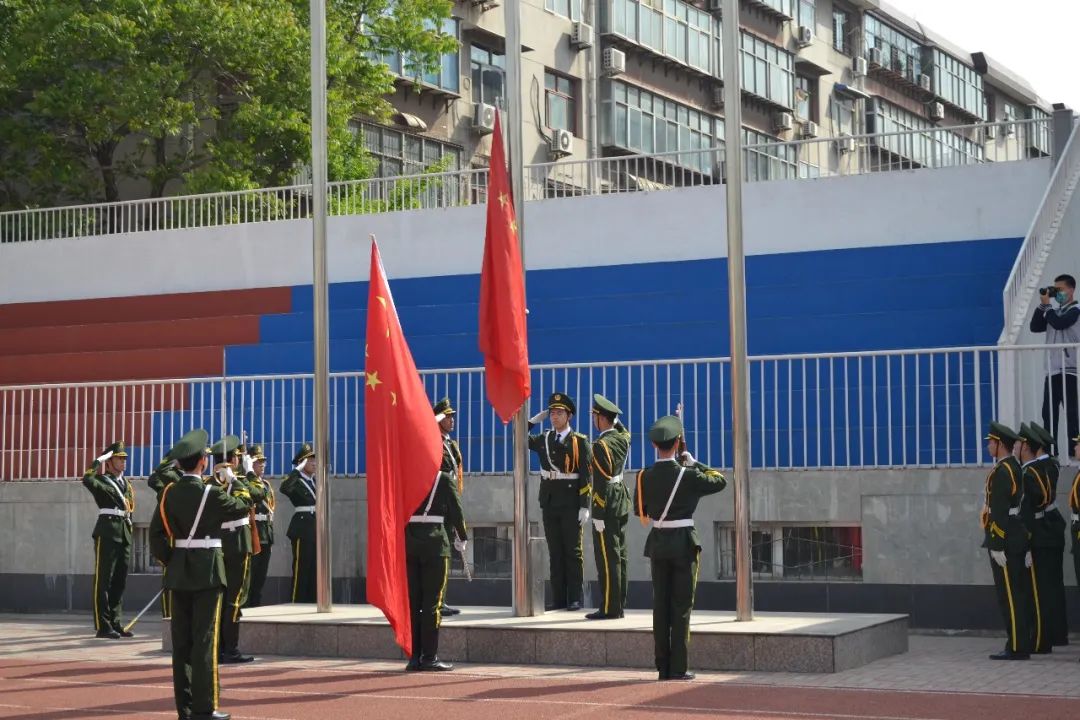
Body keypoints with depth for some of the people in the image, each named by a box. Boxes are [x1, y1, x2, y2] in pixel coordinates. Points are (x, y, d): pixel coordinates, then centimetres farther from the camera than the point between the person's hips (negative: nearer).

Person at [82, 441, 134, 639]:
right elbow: (87, 479, -27)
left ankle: (115, 623, 17)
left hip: (124, 535, 8)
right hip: (107, 533, -8)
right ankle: (103, 626, -4)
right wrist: (99, 461, -16)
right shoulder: (101, 481, -4)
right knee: (103, 580, -5)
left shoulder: (125, 483, 19)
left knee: (119, 581, 10)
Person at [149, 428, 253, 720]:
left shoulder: (169, 493, 2)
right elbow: (241, 508, 4)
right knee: (204, 640, -3)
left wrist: (168, 560, 11)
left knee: (181, 640, 9)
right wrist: (245, 495, 24)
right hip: (207, 572, -5)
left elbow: (156, 532, 2)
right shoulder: (211, 493, -12)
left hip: (178, 573, 5)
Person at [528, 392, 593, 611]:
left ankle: (575, 599, 5)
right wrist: (534, 420, 6)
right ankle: (558, 599, 10)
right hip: (549, 503, 5)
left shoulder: (580, 442, -3)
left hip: (571, 504, -5)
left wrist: (585, 506, -13)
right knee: (555, 552, 6)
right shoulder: (544, 440, 12)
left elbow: (586, 476, -7)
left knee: (573, 552, 1)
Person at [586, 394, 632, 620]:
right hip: (622, 499, 9)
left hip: (607, 506, -9)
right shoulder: (622, 438, 4)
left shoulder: (601, 446, -19)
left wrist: (598, 516, -18)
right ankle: (618, 605, 16)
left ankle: (609, 608, -3)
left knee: (607, 558, -5)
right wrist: (614, 417, 23)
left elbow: (601, 484, -20)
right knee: (619, 556, 11)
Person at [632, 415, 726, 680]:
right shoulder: (687, 475, -14)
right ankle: (679, 668, 1)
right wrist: (693, 462, 8)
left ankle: (663, 667, 12)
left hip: (658, 543, 4)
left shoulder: (645, 476, -3)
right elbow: (720, 481, 2)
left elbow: (640, 510, 10)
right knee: (681, 606, 1)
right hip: (683, 543, -4)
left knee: (661, 605, 9)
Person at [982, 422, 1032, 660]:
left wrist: (997, 546, -21)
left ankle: (1016, 648, -4)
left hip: (1005, 541, -10)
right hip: (1018, 540, 10)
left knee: (1010, 595, -6)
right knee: (1020, 594, 12)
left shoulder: (1001, 472, -16)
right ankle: (1022, 643, 18)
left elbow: (1000, 513, -20)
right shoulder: (1015, 467, 14)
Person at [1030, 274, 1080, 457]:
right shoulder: (1054, 312, 18)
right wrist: (1042, 305, 3)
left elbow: (1058, 323, -20)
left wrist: (1047, 305, -7)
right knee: (1049, 413, 5)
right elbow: (1035, 327, 11)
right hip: (1052, 370, 7)